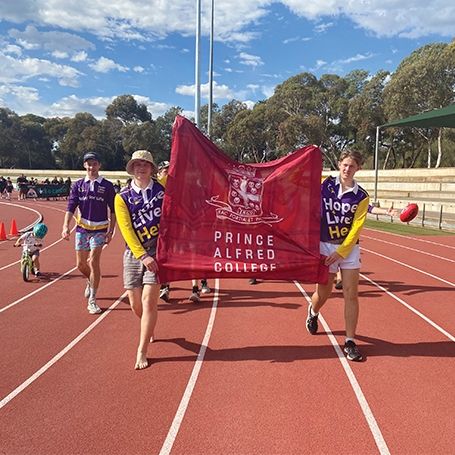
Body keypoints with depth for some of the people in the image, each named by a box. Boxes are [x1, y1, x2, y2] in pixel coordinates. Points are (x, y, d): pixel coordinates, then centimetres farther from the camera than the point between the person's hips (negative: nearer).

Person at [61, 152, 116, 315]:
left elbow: (113, 210, 2)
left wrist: (111, 231, -5)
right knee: (81, 264, 10)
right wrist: (66, 226, -15)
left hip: (99, 229, -3)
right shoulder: (78, 185, 5)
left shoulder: (107, 186, -1)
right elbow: (71, 207, -1)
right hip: (82, 228, 3)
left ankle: (92, 300, -2)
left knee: (93, 262, -13)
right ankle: (91, 281, 44)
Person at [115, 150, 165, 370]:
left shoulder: (162, 189, 3)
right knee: (135, 303, 7)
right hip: (133, 253, 2)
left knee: (149, 300, -11)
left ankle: (142, 352, -1)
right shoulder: (122, 198, 2)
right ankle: (148, 329, 40)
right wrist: (142, 256, -18)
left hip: (158, 250, -2)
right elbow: (126, 230, -7)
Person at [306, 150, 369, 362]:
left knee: (351, 294, -2)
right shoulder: (325, 185, -1)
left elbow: (356, 228, -6)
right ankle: (313, 312, 42)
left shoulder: (361, 196, -1)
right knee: (323, 293, 6)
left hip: (349, 248, 1)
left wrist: (340, 252, -13)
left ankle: (350, 341, 9)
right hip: (325, 246, -1)